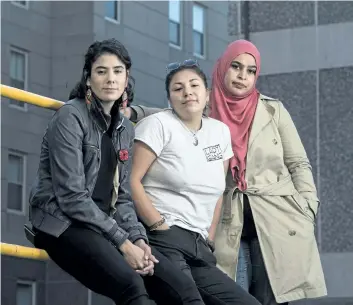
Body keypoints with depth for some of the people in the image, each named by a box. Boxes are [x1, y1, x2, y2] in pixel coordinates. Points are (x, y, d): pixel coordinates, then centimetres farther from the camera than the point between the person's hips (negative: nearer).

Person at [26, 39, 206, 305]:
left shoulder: (126, 129, 15)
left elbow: (123, 197, 13)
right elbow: (72, 197, -15)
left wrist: (138, 238, -7)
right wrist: (123, 243, -17)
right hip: (64, 224, -7)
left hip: (104, 226, 7)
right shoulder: (70, 117, -7)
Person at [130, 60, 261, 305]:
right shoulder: (158, 125, -1)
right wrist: (160, 227, -14)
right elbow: (132, 180, -10)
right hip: (163, 241, -7)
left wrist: (208, 241, 14)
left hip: (198, 248, 7)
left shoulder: (221, 131, 16)